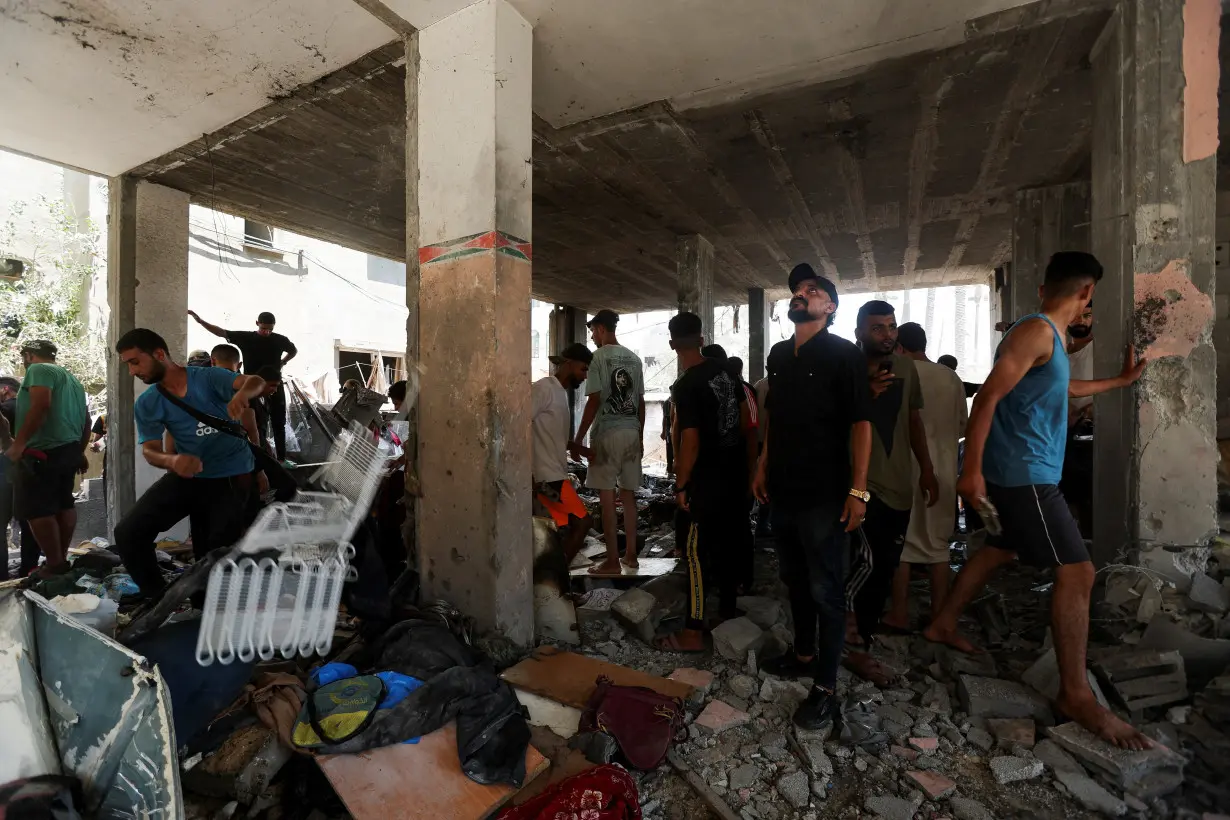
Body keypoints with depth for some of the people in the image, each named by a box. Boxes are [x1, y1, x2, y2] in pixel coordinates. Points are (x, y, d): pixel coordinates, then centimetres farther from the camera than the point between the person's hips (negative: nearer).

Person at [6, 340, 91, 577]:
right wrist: (80, 451, 25)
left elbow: (40, 406, -21)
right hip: (68, 450, 9)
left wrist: (18, 444, -20)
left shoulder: (38, 369, -5)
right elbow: (86, 419, 20)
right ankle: (62, 558, 20)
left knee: (37, 510, -5)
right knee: (64, 504, 13)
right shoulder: (71, 378, 21)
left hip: (43, 452, -9)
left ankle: (55, 565, -4)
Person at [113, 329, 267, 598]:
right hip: (187, 477, 5)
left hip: (233, 478, -4)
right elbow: (149, 450, -4)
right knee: (127, 533, -7)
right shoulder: (147, 404, 3)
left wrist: (243, 393, -52)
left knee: (219, 554, 3)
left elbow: (257, 382, -27)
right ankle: (154, 595, 15)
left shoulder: (208, 378, -11)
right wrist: (172, 461, -28)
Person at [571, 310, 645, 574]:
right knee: (628, 494, 13)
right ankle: (630, 553, 22)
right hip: (631, 433, 7)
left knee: (607, 497, 1)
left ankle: (612, 561, 6)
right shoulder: (634, 358, 11)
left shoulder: (599, 357, -8)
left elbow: (594, 402, -13)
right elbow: (640, 402, 12)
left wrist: (577, 439, -8)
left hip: (607, 433, -6)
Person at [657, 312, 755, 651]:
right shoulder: (725, 369, 3)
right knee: (730, 543, 18)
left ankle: (694, 632, 9)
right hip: (736, 471, 8)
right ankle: (728, 610, 33)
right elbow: (747, 422, 8)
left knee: (697, 552, 1)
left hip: (709, 478, -7)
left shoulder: (685, 386, -18)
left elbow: (690, 444, -20)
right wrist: (750, 463, 17)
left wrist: (680, 485, -8)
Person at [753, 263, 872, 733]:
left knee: (826, 591, 4)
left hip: (824, 495, -6)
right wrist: (763, 466, 15)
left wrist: (858, 490, -17)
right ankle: (804, 655, 39)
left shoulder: (843, 354, -8)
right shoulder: (779, 354, 11)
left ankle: (825, 689, 18)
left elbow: (861, 422, -12)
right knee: (795, 580, 20)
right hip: (783, 490, 7)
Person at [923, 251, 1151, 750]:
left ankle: (943, 625, 32)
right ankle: (1075, 694, 4)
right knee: (1077, 571, -6)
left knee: (999, 550, 19)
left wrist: (1120, 381, 43)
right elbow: (988, 396, -23)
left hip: (1022, 474, 10)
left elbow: (1061, 388, 35)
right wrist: (972, 470, -27)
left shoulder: (1049, 336, 17)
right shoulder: (1036, 331, -14)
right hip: (1025, 475, -10)